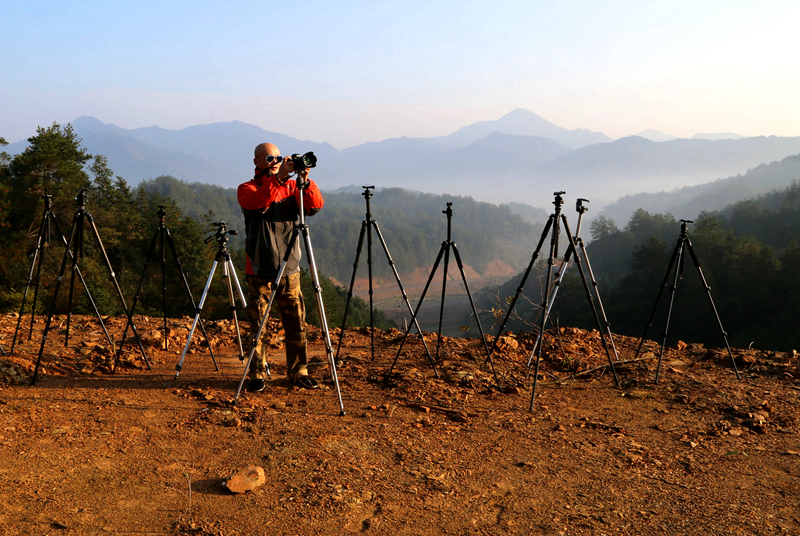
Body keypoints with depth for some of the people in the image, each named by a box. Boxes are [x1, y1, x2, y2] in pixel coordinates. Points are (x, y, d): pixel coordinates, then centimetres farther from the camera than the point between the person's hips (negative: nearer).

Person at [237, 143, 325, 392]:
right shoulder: (247, 189, 2)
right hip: (260, 270, -2)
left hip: (289, 269, 3)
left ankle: (298, 372, 17)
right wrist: (278, 177, -32)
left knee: (296, 323, 5)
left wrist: (305, 182, -21)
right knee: (258, 325, 2)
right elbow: (259, 201, -22)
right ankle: (257, 375, 13)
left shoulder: (291, 187, 11)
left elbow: (315, 206, -6)